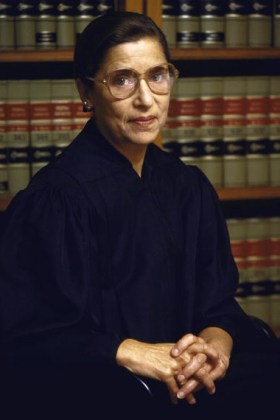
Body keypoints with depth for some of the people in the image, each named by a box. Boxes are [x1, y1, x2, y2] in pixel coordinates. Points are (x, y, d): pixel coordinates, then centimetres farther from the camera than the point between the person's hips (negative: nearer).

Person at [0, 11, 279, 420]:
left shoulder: (190, 187, 11)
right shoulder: (54, 198, -8)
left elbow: (219, 302, 9)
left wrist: (216, 341, -13)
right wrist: (128, 353, -18)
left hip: (186, 375, 6)